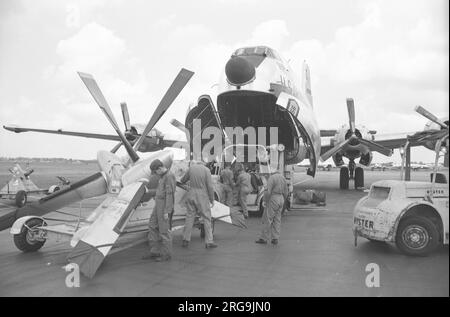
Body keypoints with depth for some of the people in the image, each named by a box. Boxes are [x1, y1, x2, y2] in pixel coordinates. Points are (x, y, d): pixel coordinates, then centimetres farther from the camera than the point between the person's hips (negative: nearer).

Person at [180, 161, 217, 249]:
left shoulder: (191, 168, 4)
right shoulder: (206, 170, -5)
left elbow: (183, 180, 16)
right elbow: (210, 186, -10)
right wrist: (212, 200, -2)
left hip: (191, 195, 3)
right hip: (202, 197, -3)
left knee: (189, 217, 10)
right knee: (206, 218, 3)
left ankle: (186, 240, 13)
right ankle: (209, 242, 4)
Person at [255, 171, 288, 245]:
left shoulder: (271, 178, -10)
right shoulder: (283, 178, 12)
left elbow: (268, 192, -19)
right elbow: (286, 193, 15)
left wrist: (266, 202, -8)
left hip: (273, 198, -7)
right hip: (281, 199, 7)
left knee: (268, 219, -1)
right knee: (277, 220, 10)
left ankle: (264, 238, 3)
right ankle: (275, 239, 10)